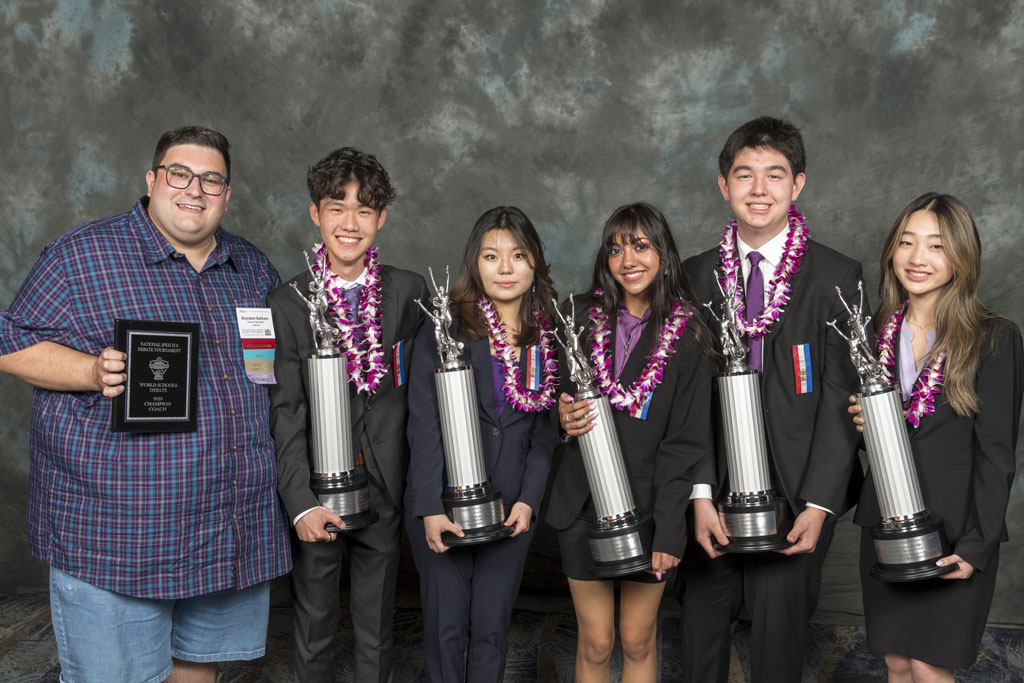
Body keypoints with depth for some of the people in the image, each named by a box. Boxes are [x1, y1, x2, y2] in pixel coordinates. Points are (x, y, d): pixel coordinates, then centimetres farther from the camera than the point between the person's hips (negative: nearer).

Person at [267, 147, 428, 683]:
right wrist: (301, 502, -16)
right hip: (315, 491, -1)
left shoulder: (410, 292, 0)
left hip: (385, 487, 1)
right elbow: (285, 412, -8)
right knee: (314, 628, 14)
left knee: (377, 629, 15)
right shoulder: (286, 303, -5)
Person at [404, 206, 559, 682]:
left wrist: (528, 499, -6)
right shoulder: (444, 328, -4)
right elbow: (424, 425, -7)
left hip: (512, 505, 2)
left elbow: (547, 428, 4)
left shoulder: (549, 336, 4)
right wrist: (430, 509, -13)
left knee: (493, 628, 8)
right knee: (446, 626, 6)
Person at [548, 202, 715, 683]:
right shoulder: (585, 322, 5)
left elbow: (687, 441, -7)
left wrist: (668, 529, -12)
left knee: (639, 642, 10)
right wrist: (566, 419, -9)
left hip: (649, 508, -2)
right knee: (595, 644, 9)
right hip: (584, 506, 2)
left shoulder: (686, 337, -4)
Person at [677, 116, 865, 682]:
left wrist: (819, 504, -11)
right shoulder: (696, 275, 6)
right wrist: (699, 495, -5)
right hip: (713, 492, 3)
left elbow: (841, 396, -5)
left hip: (796, 493, -2)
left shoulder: (837, 277, -3)